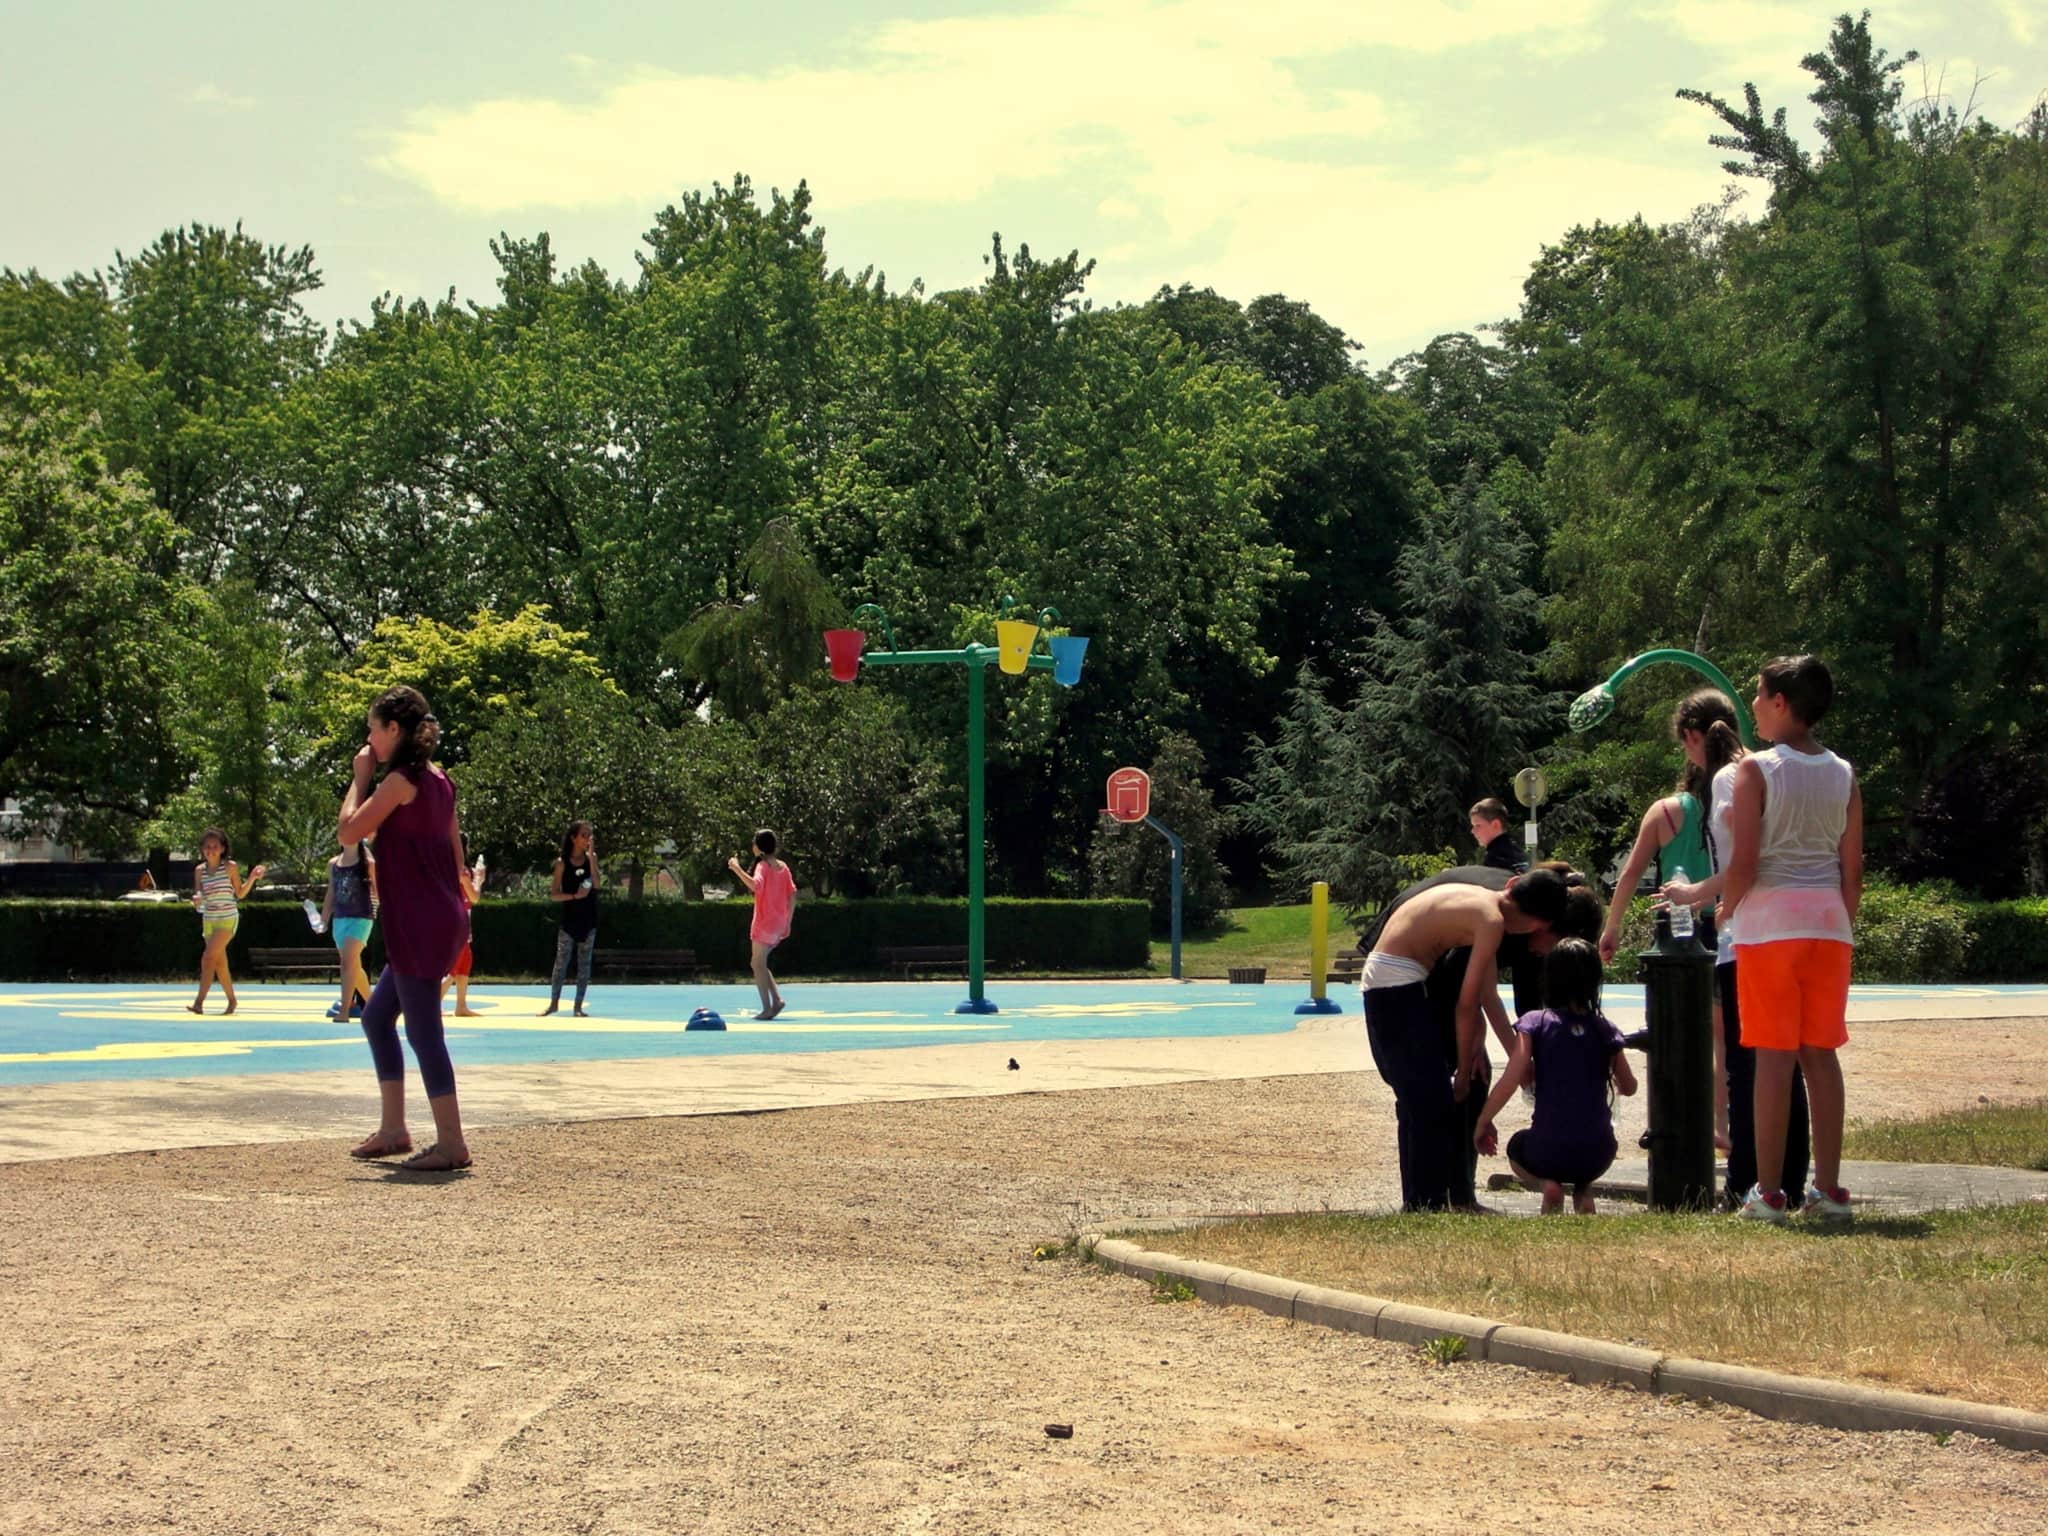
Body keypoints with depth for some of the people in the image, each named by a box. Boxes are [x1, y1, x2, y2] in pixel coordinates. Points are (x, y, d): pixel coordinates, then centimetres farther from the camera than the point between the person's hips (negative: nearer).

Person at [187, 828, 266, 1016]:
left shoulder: (230, 867, -5)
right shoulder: (199, 870, 6)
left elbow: (240, 894, 2)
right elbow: (198, 895, 10)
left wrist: (252, 878, -12)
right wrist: (196, 899, -13)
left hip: (227, 918, -5)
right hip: (208, 919, 5)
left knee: (208, 957, -18)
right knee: (220, 963, 10)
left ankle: (199, 1002, -21)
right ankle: (231, 1000, 24)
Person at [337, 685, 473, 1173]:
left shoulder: (401, 780, -13)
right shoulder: (438, 780, 13)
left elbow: (348, 832, -11)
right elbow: (455, 856, 17)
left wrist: (360, 776, -1)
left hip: (418, 923, -10)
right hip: (442, 918, 10)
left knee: (423, 1028, -5)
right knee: (377, 1016, 17)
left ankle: (451, 1143, -3)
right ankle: (393, 1130, 20)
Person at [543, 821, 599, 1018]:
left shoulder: (591, 858, 3)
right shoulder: (562, 863, -3)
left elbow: (597, 883, -11)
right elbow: (553, 894, -4)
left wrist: (591, 856, -14)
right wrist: (574, 896, -19)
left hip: (589, 919, 2)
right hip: (569, 918, -2)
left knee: (584, 963, 3)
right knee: (561, 961, 0)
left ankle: (578, 1005, 7)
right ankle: (553, 1002, 10)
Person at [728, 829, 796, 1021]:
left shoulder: (763, 866, -10)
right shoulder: (783, 867, 10)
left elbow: (755, 885, -31)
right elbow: (792, 895, 9)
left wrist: (738, 869, -26)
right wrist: (787, 922, 13)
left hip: (764, 924, -7)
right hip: (779, 925, 7)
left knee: (758, 965, -2)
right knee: (760, 964, 17)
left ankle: (767, 1008, -8)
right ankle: (776, 999, 5)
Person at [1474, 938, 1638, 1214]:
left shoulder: (1536, 1023, -6)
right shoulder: (1605, 1030, 3)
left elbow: (1510, 1081, -12)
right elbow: (1629, 1086, 16)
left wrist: (1483, 1122, 3)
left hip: (1549, 1151, -2)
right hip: (1598, 1155, 2)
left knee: (1516, 1147, 33)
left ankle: (1547, 1184, 2)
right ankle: (1583, 1193, 6)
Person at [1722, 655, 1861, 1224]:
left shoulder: (1756, 770, -8)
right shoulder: (1843, 775, 8)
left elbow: (1744, 862, -12)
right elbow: (1853, 868, 8)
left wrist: (1723, 910, 4)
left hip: (1770, 921, -4)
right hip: (1828, 921, 5)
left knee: (1774, 1054, -3)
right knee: (1821, 1053, 9)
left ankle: (1768, 1192, -1)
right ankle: (1828, 1188, 10)